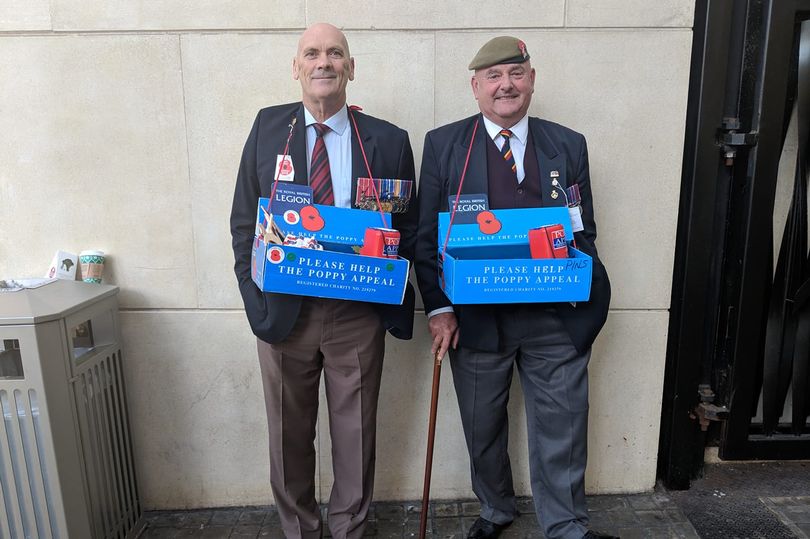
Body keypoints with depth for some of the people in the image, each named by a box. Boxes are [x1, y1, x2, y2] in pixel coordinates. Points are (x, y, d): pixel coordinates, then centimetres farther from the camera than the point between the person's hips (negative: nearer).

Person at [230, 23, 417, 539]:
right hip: (283, 308, 2)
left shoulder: (388, 141, -1)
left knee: (356, 433, 14)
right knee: (289, 434, 16)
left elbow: (408, 229, 2)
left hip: (358, 313, -1)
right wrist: (256, 297, -4)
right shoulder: (268, 127, 3)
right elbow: (243, 220, 3)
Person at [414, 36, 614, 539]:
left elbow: (585, 232, 9)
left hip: (555, 317, 1)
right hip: (476, 317, 0)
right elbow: (427, 235, -1)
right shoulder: (443, 144, 1)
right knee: (483, 430, 17)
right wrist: (439, 308, -7)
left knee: (562, 432, 10)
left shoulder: (569, 146, 6)